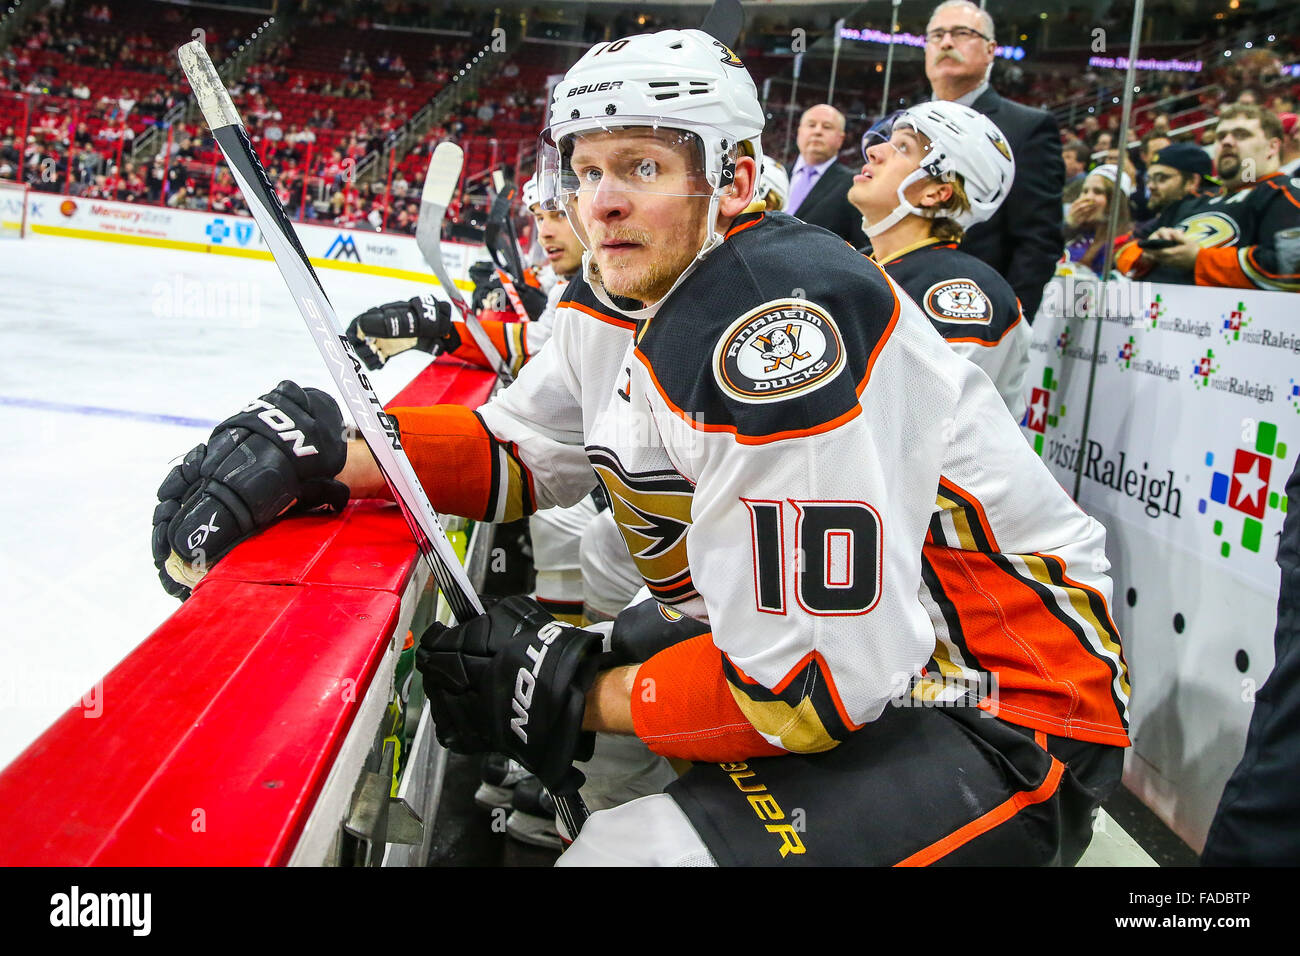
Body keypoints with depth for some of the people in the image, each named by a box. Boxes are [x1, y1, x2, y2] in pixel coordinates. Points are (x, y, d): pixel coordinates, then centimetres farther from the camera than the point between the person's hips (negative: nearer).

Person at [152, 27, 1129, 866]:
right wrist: (329, 446, -9)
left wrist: (574, 697, -16)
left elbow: (824, 675, -28)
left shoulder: (783, 321, -27)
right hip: (808, 631, 10)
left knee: (638, 849, -28)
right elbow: (519, 452, 9)